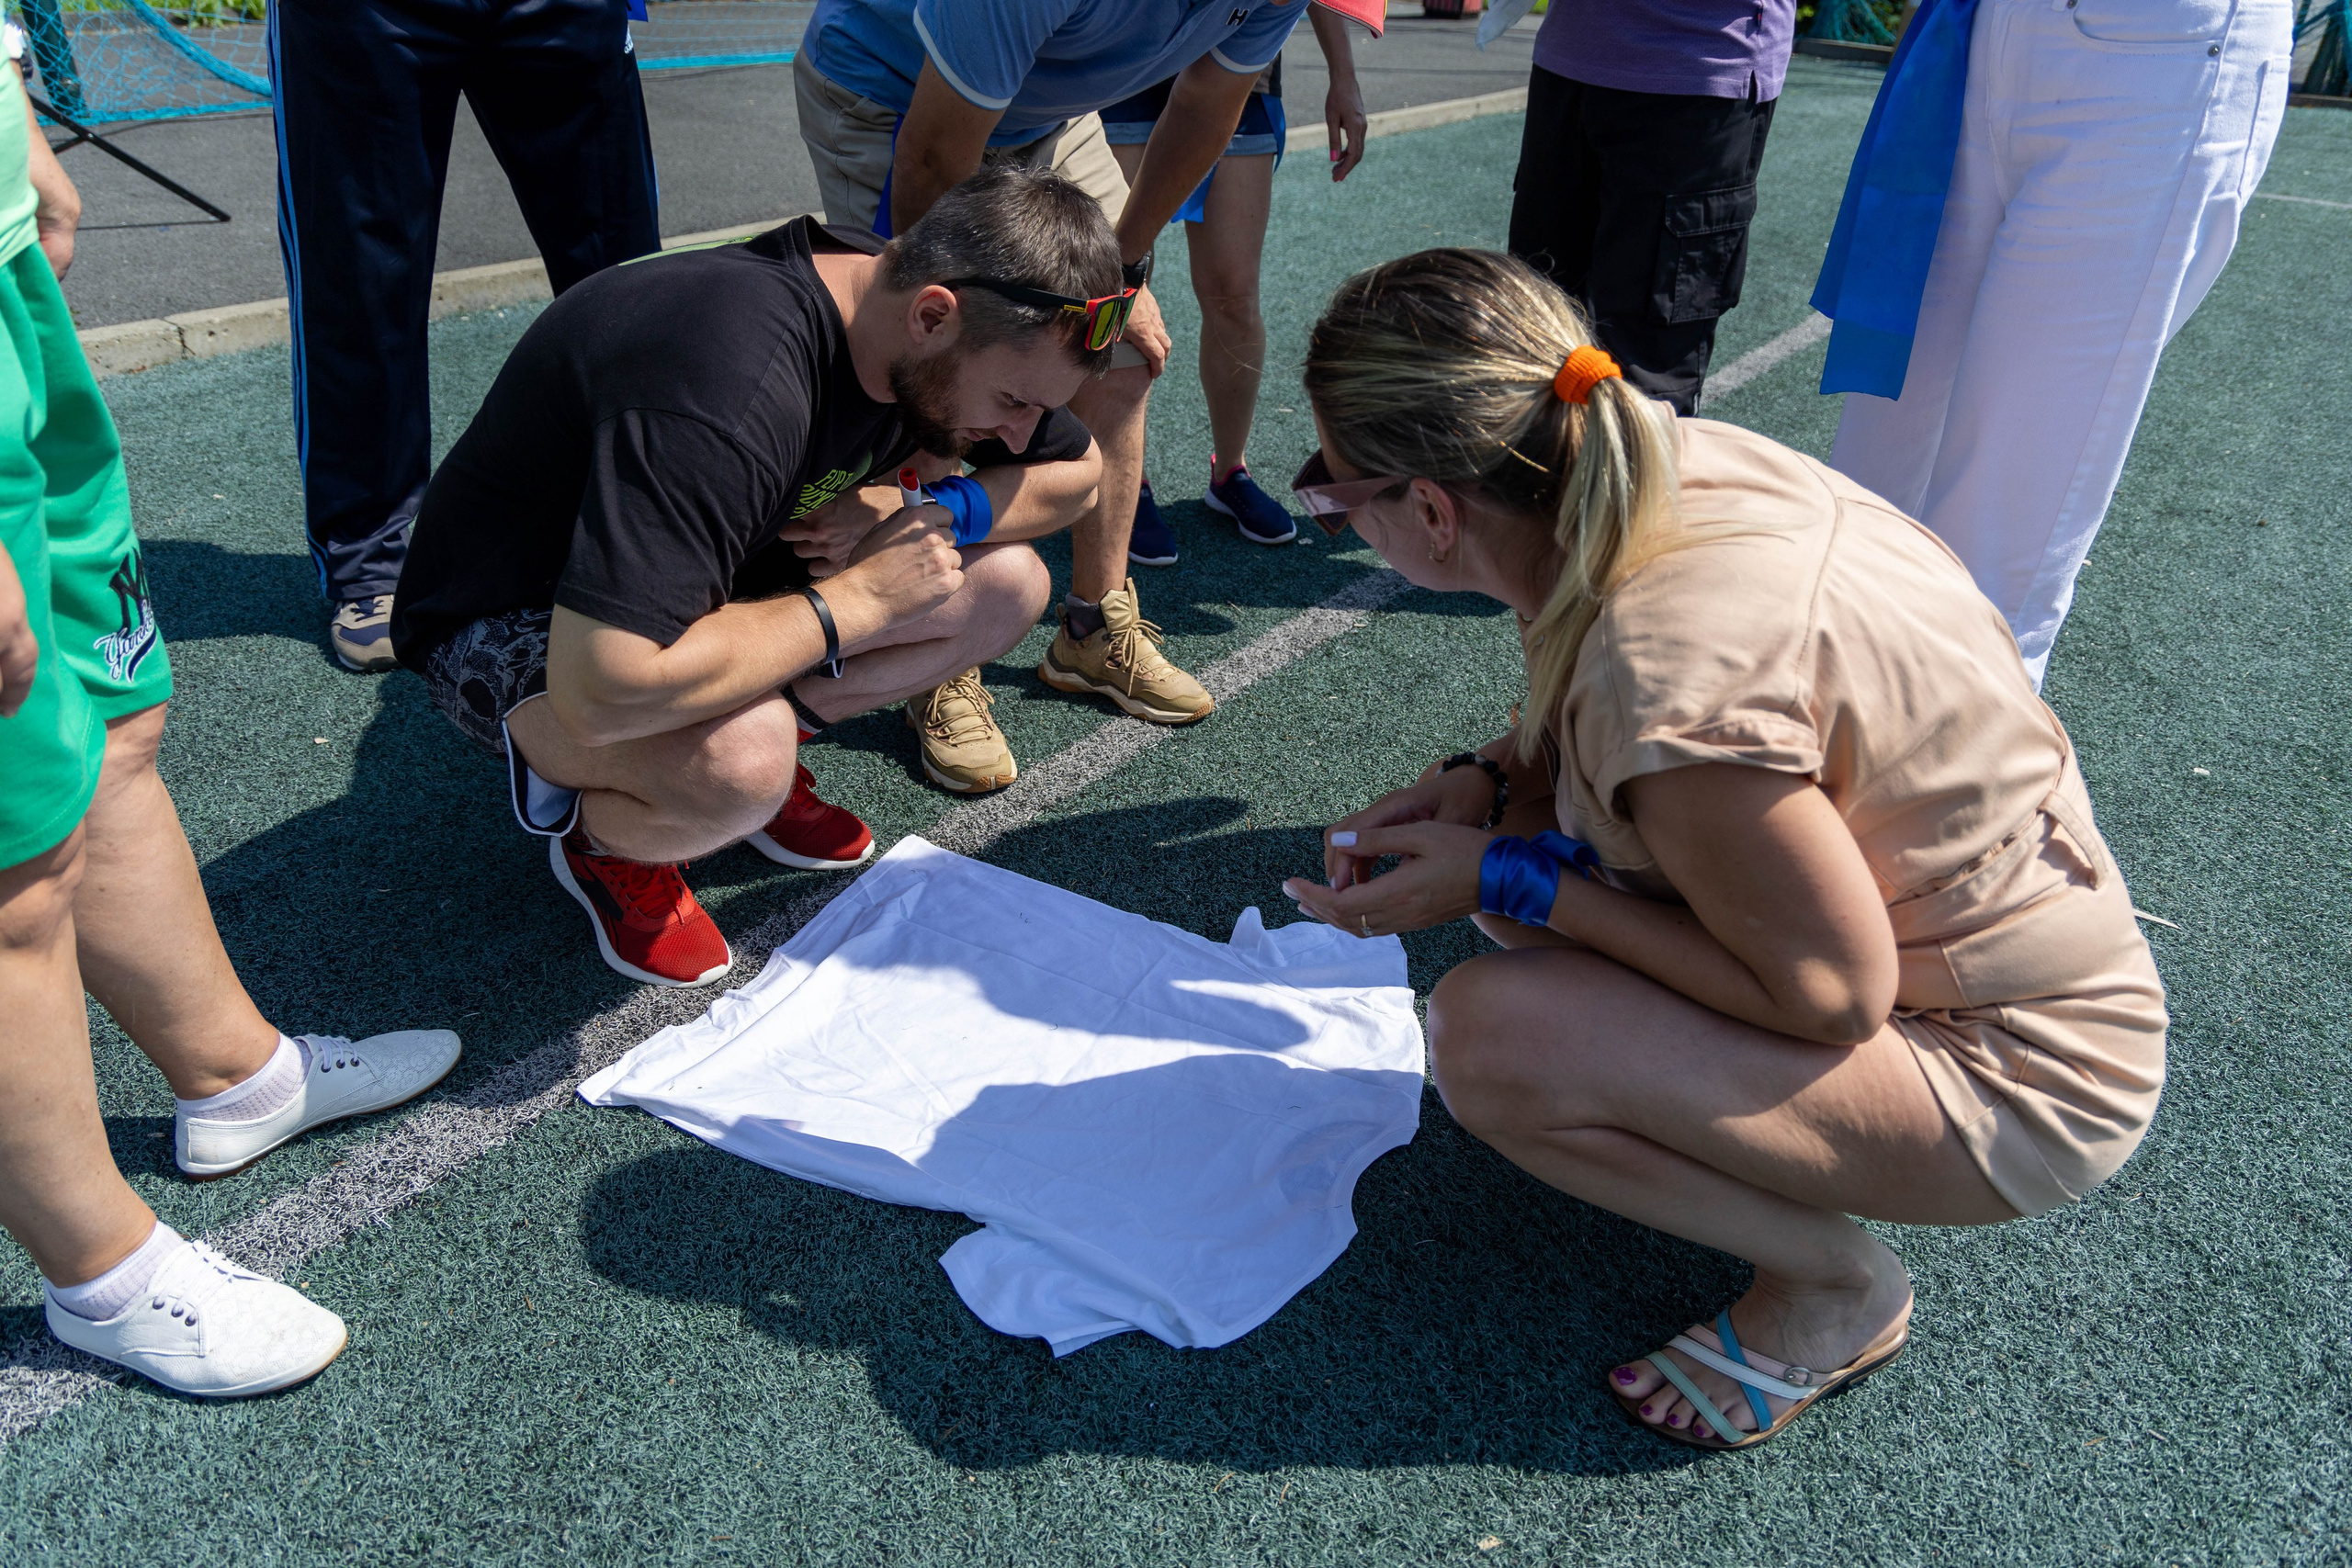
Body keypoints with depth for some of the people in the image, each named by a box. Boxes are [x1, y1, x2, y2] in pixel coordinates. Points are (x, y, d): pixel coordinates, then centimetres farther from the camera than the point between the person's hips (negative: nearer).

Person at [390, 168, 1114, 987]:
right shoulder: (728, 385, -39)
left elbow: (1077, 473, 4)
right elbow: (601, 692, -44)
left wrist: (930, 511, -17)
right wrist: (854, 601, -32)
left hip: (717, 578, 7)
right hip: (515, 626, -7)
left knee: (1007, 585, -9)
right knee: (739, 765, -39)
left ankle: (755, 737, 5)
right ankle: (600, 835, -3)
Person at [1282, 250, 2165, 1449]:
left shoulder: (1668, 675, -36)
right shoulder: (1671, 457, -11)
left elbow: (1833, 996, -24)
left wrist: (1507, 880, -21)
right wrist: (1480, 781, -7)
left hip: (2012, 1078, -8)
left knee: (1489, 1034, -25)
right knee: (1510, 824, 5)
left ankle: (1832, 1284, 0)